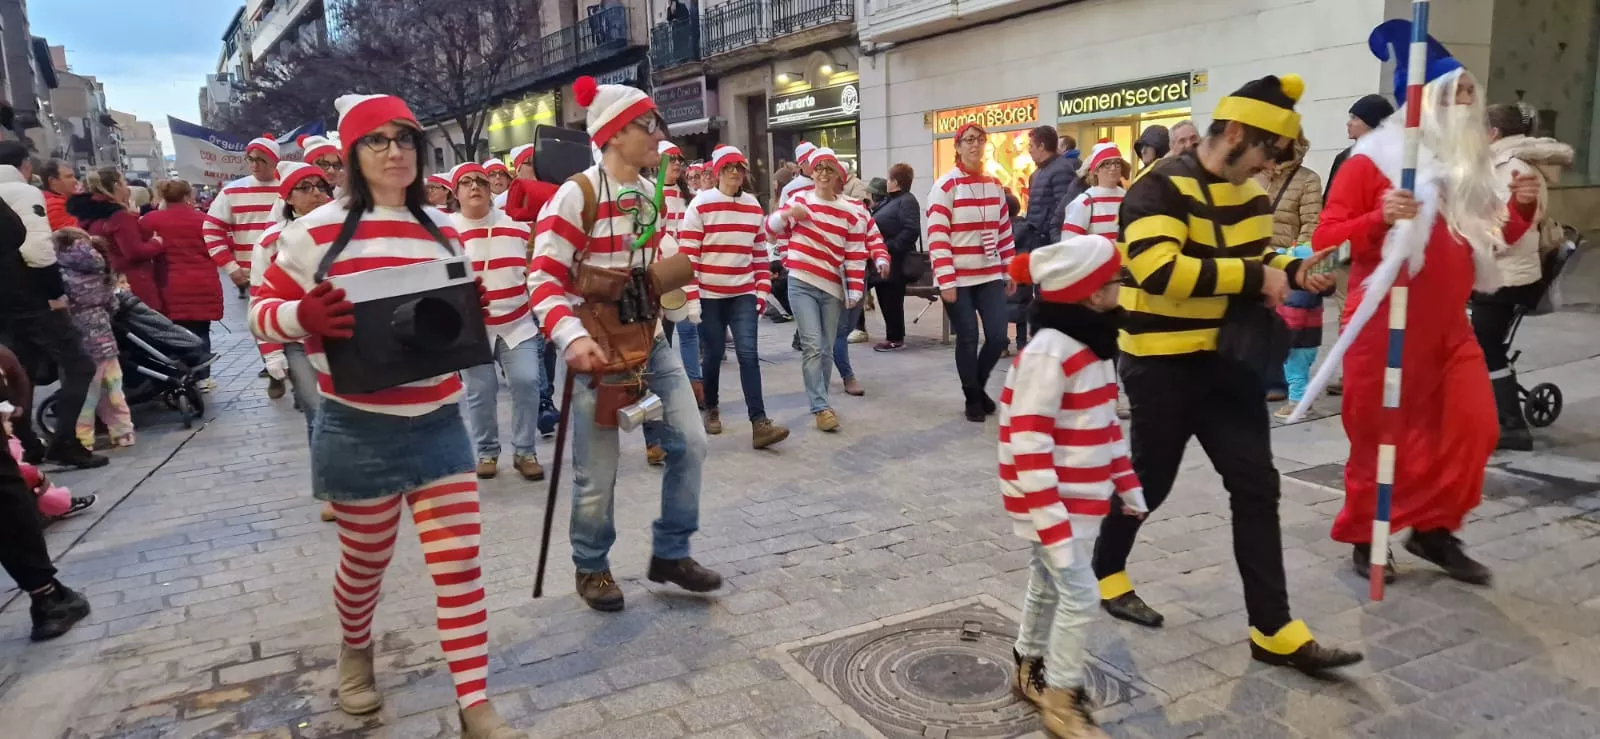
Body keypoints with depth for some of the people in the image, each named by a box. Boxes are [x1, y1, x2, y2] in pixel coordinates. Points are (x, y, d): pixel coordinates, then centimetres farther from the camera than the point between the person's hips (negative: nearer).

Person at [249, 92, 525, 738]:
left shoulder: (442, 229, 7)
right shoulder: (316, 231, -7)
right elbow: (263, 308, -2)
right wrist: (304, 317, -23)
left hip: (440, 424, 3)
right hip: (359, 432, -3)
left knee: (461, 565, 1)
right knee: (366, 561, 16)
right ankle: (355, 650, 48)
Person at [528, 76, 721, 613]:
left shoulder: (652, 193, 8)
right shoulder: (577, 194, -15)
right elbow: (543, 278, -18)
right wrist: (572, 336, -31)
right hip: (596, 347, -7)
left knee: (690, 442, 4)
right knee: (598, 472, 2)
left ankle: (670, 553, 20)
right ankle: (591, 567, 25)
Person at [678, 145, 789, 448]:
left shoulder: (753, 206, 8)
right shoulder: (700, 206, -6)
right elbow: (687, 254, -8)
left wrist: (763, 290, 9)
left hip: (743, 294, 3)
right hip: (709, 295, -3)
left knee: (748, 354, -8)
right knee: (714, 355, 7)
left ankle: (759, 424, -14)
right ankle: (712, 409, 30)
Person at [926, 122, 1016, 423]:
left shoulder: (994, 185, 10)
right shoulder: (945, 186, -9)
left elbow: (1004, 231, 16)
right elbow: (936, 237, -13)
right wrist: (946, 280, -17)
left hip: (990, 275, 5)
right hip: (958, 278, -5)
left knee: (998, 337, 1)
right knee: (968, 339, 2)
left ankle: (979, 385, 28)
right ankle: (972, 398, 21)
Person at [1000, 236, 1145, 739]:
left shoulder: (1093, 343, 7)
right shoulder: (1048, 353, -24)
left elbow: (1106, 422, 17)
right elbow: (1028, 446, -26)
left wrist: (1127, 485, 19)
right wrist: (1053, 523, -25)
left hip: (1082, 497, 9)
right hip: (1053, 502, -9)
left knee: (1049, 582, 21)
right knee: (1079, 596, -4)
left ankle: (1032, 669, 38)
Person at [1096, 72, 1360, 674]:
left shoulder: (1248, 192, 9)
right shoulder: (1162, 188, -17)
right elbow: (1158, 269, -32)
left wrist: (1291, 271, 4)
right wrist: (1255, 277, -27)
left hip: (1228, 361, 8)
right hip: (1164, 367, -7)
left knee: (1256, 488, 4)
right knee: (1150, 481, 9)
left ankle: (1273, 630, 11)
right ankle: (1106, 569, 37)